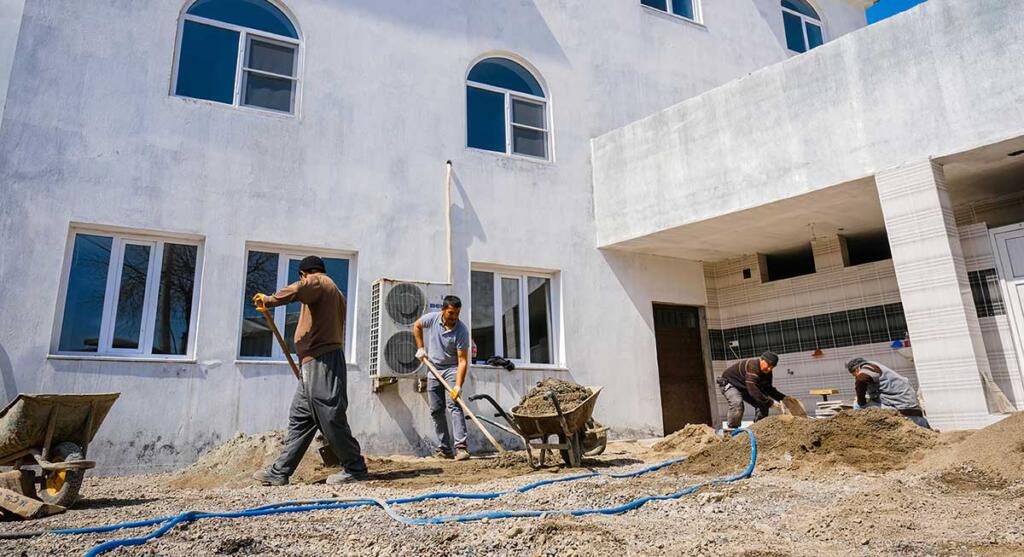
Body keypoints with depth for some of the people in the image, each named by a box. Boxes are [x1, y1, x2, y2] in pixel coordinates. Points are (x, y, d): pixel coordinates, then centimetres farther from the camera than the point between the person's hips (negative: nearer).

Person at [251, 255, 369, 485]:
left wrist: (269, 300, -14)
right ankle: (279, 472, 18)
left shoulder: (317, 282, -2)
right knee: (299, 419, 12)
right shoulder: (334, 291, 26)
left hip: (320, 362, -10)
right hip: (317, 365, 10)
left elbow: (297, 290, -27)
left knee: (331, 418, -6)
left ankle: (356, 469, 2)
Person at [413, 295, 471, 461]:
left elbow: (463, 361, -26)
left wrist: (458, 386, -34)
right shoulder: (432, 318, -13)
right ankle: (445, 448, 15)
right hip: (434, 369, 4)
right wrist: (420, 348, 4)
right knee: (436, 410, 6)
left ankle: (461, 447, -21)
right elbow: (416, 326, 12)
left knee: (455, 405, -19)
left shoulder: (461, 330, -23)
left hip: (452, 368, -4)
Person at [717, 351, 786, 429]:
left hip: (744, 387, 9)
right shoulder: (753, 366, -36)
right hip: (729, 384, -9)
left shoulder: (767, 372, -7)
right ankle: (732, 430, -22)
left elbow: (768, 389, 4)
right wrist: (769, 403, -42)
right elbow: (752, 389, -43)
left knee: (762, 404, -1)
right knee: (737, 403, -33)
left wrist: (783, 398, -9)